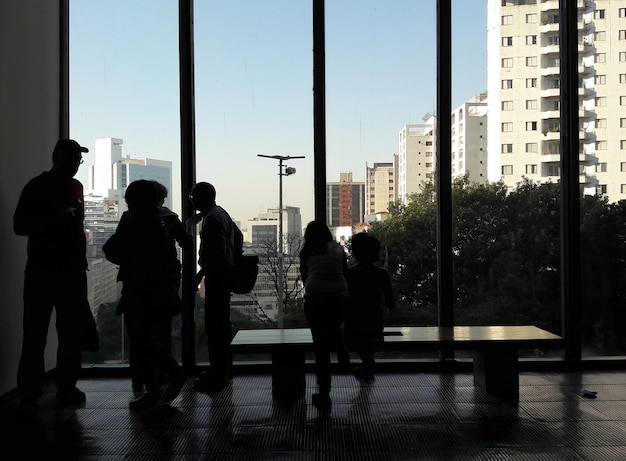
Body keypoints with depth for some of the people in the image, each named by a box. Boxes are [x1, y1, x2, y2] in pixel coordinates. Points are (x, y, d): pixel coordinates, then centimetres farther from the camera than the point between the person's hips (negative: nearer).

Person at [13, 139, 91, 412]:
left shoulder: (76, 186, 14)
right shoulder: (37, 187, -3)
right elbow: (20, 226, -8)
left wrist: (81, 260, 13)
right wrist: (57, 218, -20)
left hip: (73, 271, 6)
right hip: (42, 271, -5)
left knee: (72, 333, 7)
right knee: (35, 334, -4)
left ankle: (67, 387, 17)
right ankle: (29, 394, 4)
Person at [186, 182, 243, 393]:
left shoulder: (212, 218, -16)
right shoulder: (220, 213, 16)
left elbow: (217, 252, -24)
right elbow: (238, 235, 25)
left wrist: (200, 274, -21)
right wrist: (236, 257, 25)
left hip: (217, 276, -11)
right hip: (225, 274, 11)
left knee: (214, 325, -8)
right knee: (221, 322, 16)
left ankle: (218, 375, -3)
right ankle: (223, 370, 25)